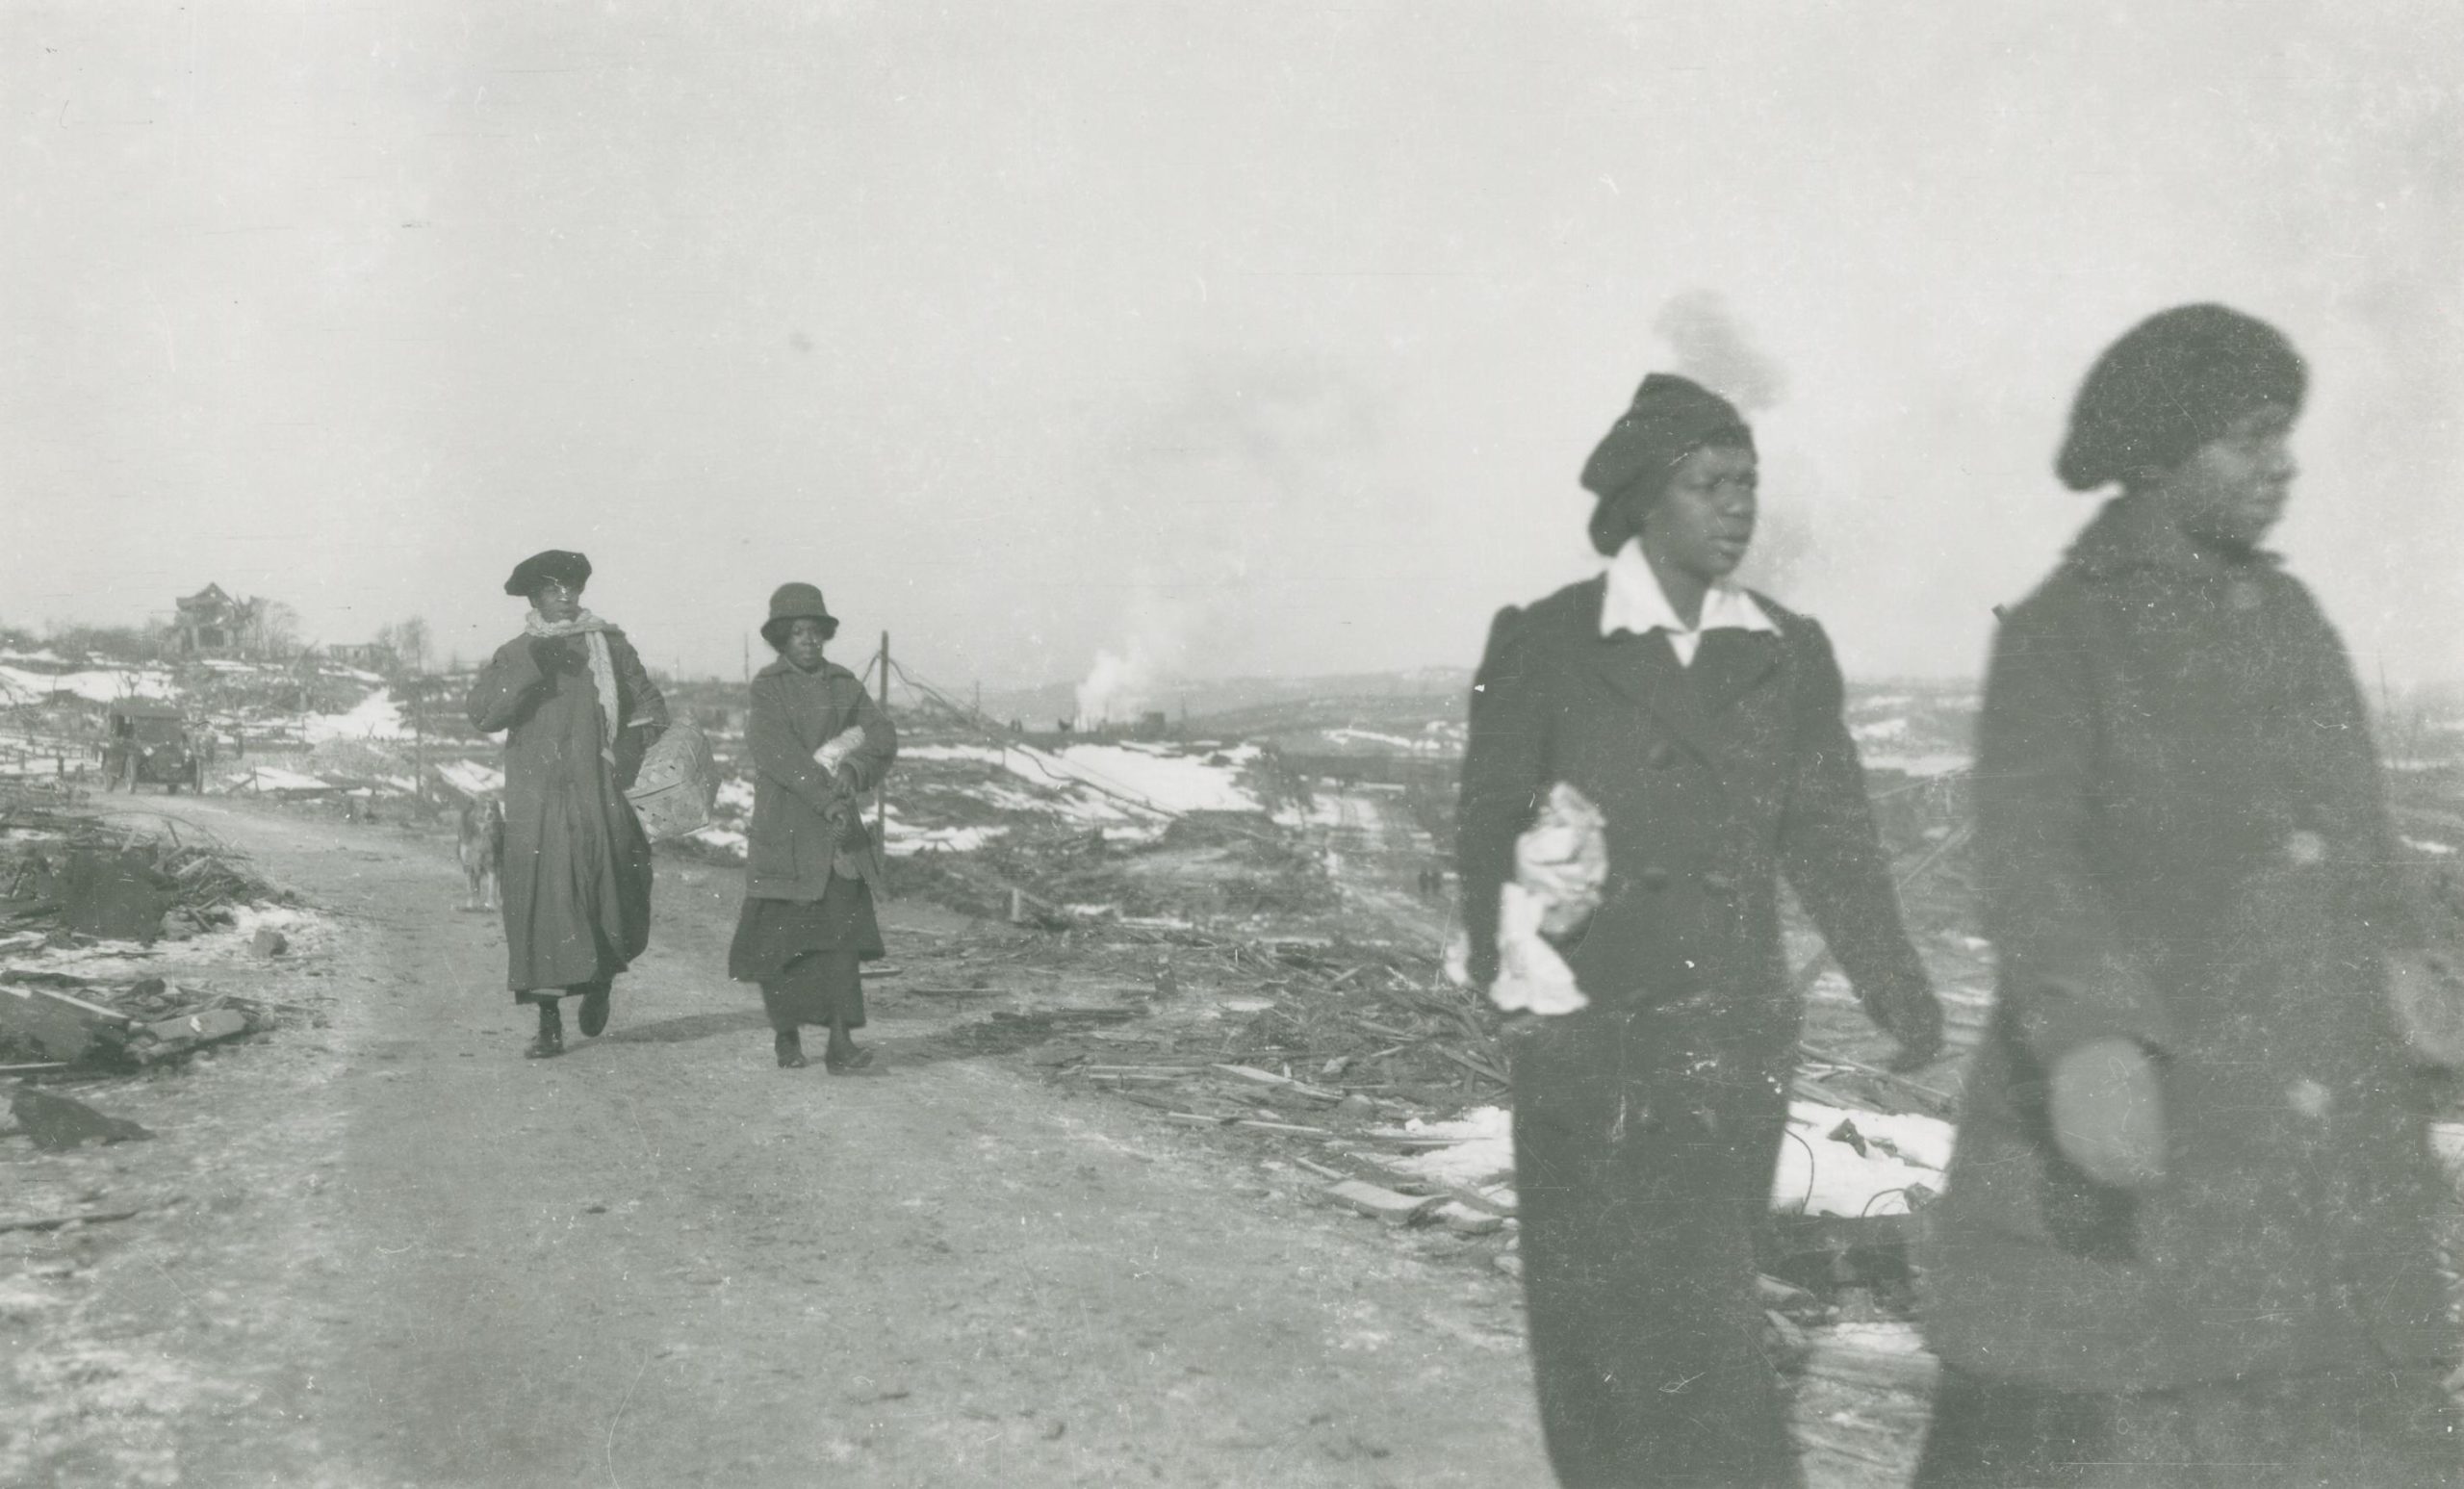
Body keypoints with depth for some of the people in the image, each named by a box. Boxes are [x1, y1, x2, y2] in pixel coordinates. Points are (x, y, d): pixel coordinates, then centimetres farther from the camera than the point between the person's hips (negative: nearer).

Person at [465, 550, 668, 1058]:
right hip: (536, 801, 0)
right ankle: (549, 1025, 3)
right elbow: (481, 715, -6)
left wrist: (626, 758, -1)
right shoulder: (513, 656, 10)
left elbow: (650, 710, 14)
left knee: (614, 893, -8)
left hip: (599, 795, 0)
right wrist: (528, 666, -16)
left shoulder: (609, 646, 10)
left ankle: (601, 978, 23)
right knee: (540, 901, -4)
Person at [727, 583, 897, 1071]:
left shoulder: (844, 684, 11)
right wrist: (826, 798, -24)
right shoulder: (768, 685, -3)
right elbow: (778, 750, -15)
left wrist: (853, 773, -16)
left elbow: (882, 736, 3)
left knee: (843, 928, -7)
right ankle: (786, 1032, 21)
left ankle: (841, 1042, -11)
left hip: (838, 828, 3)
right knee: (783, 932, 2)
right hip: (784, 826, -3)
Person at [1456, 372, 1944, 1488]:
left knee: (1696, 1301, 7)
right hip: (1589, 1023, -3)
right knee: (1602, 1301, -1)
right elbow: (1489, 820, -3)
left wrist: (1897, 988, 0)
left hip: (1736, 1036, 3)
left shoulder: (1787, 654, 8)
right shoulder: (1547, 645, -3)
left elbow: (1829, 833, 9)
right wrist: (1503, 960, -18)